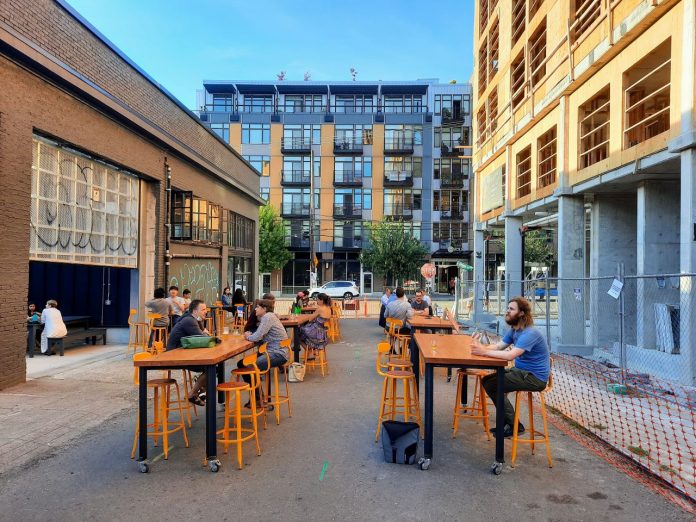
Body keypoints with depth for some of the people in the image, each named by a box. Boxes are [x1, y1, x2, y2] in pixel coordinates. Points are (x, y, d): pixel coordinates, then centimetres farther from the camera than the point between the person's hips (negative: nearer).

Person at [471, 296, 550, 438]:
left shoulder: (529, 333, -24)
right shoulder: (514, 330, 8)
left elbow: (510, 355, -35)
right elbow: (498, 346, 3)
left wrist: (484, 352, -32)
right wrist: (481, 346, -16)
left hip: (535, 377, -10)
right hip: (521, 371, 10)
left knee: (490, 385, -15)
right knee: (487, 379, 7)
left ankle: (514, 425, 1)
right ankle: (507, 421, 16)